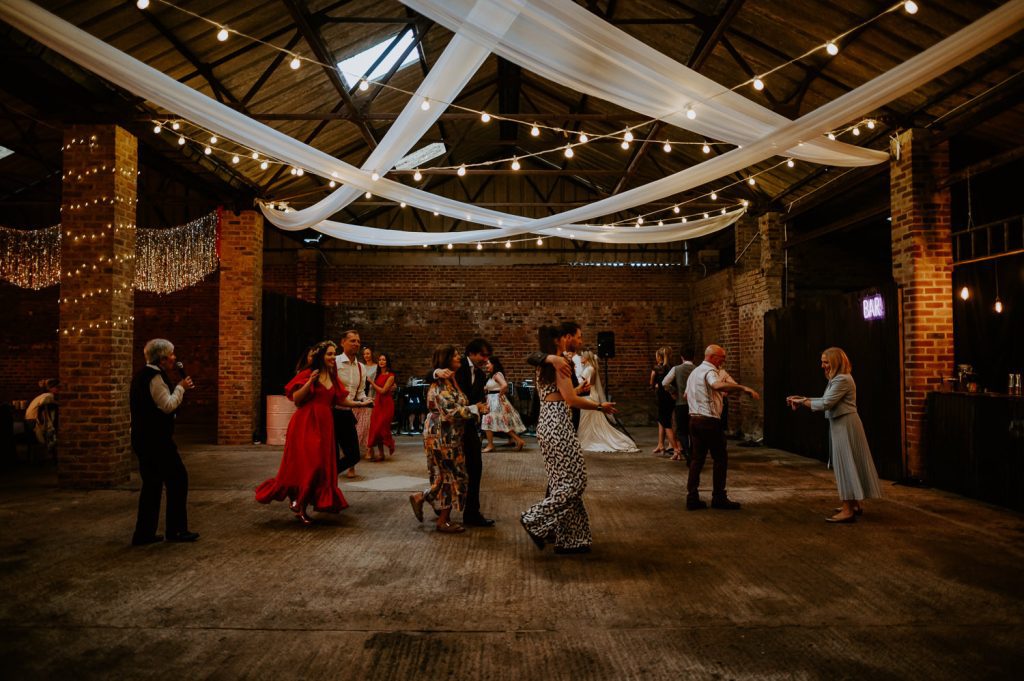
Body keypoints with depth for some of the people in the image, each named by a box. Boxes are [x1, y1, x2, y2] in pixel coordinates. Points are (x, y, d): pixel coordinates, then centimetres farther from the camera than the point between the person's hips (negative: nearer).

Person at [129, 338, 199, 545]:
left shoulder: (142, 375, 16)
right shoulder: (155, 376, -15)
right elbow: (168, 406, -18)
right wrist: (181, 387, -9)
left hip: (144, 439, 10)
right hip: (156, 440, -10)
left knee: (152, 483, 13)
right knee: (178, 478, -2)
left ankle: (144, 533, 16)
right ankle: (176, 530, 4)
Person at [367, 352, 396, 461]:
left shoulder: (390, 375, -8)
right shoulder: (378, 374, 12)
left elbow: (383, 390, -14)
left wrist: (371, 382, -9)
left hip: (386, 403, -6)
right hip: (378, 403, 6)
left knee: (381, 427, -8)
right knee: (376, 428, 1)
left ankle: (390, 444, 21)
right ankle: (380, 453, 7)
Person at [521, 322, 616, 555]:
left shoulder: (548, 362, 16)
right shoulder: (560, 362, -12)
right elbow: (571, 399, -18)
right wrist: (600, 406, -8)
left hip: (547, 422, 10)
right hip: (558, 424, -10)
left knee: (561, 481, 11)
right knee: (574, 481, -3)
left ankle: (568, 539, 16)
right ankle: (535, 520, -2)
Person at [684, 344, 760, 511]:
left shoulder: (694, 372, 18)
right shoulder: (710, 370, -12)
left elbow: (686, 395, 27)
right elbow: (718, 385, -35)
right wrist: (744, 388, -39)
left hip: (694, 419, 9)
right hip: (710, 420, -9)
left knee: (697, 459, 10)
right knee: (721, 459, 2)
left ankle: (692, 498, 8)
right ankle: (718, 498, 4)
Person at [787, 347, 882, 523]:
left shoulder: (843, 380, -19)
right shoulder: (837, 379, 15)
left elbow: (825, 404, -22)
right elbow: (826, 401, 11)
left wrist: (802, 402, -13)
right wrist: (802, 399, 3)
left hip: (845, 426, -11)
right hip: (841, 425, 11)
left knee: (845, 465, -8)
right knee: (848, 464, 16)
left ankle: (848, 511, -5)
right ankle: (855, 504, 25)